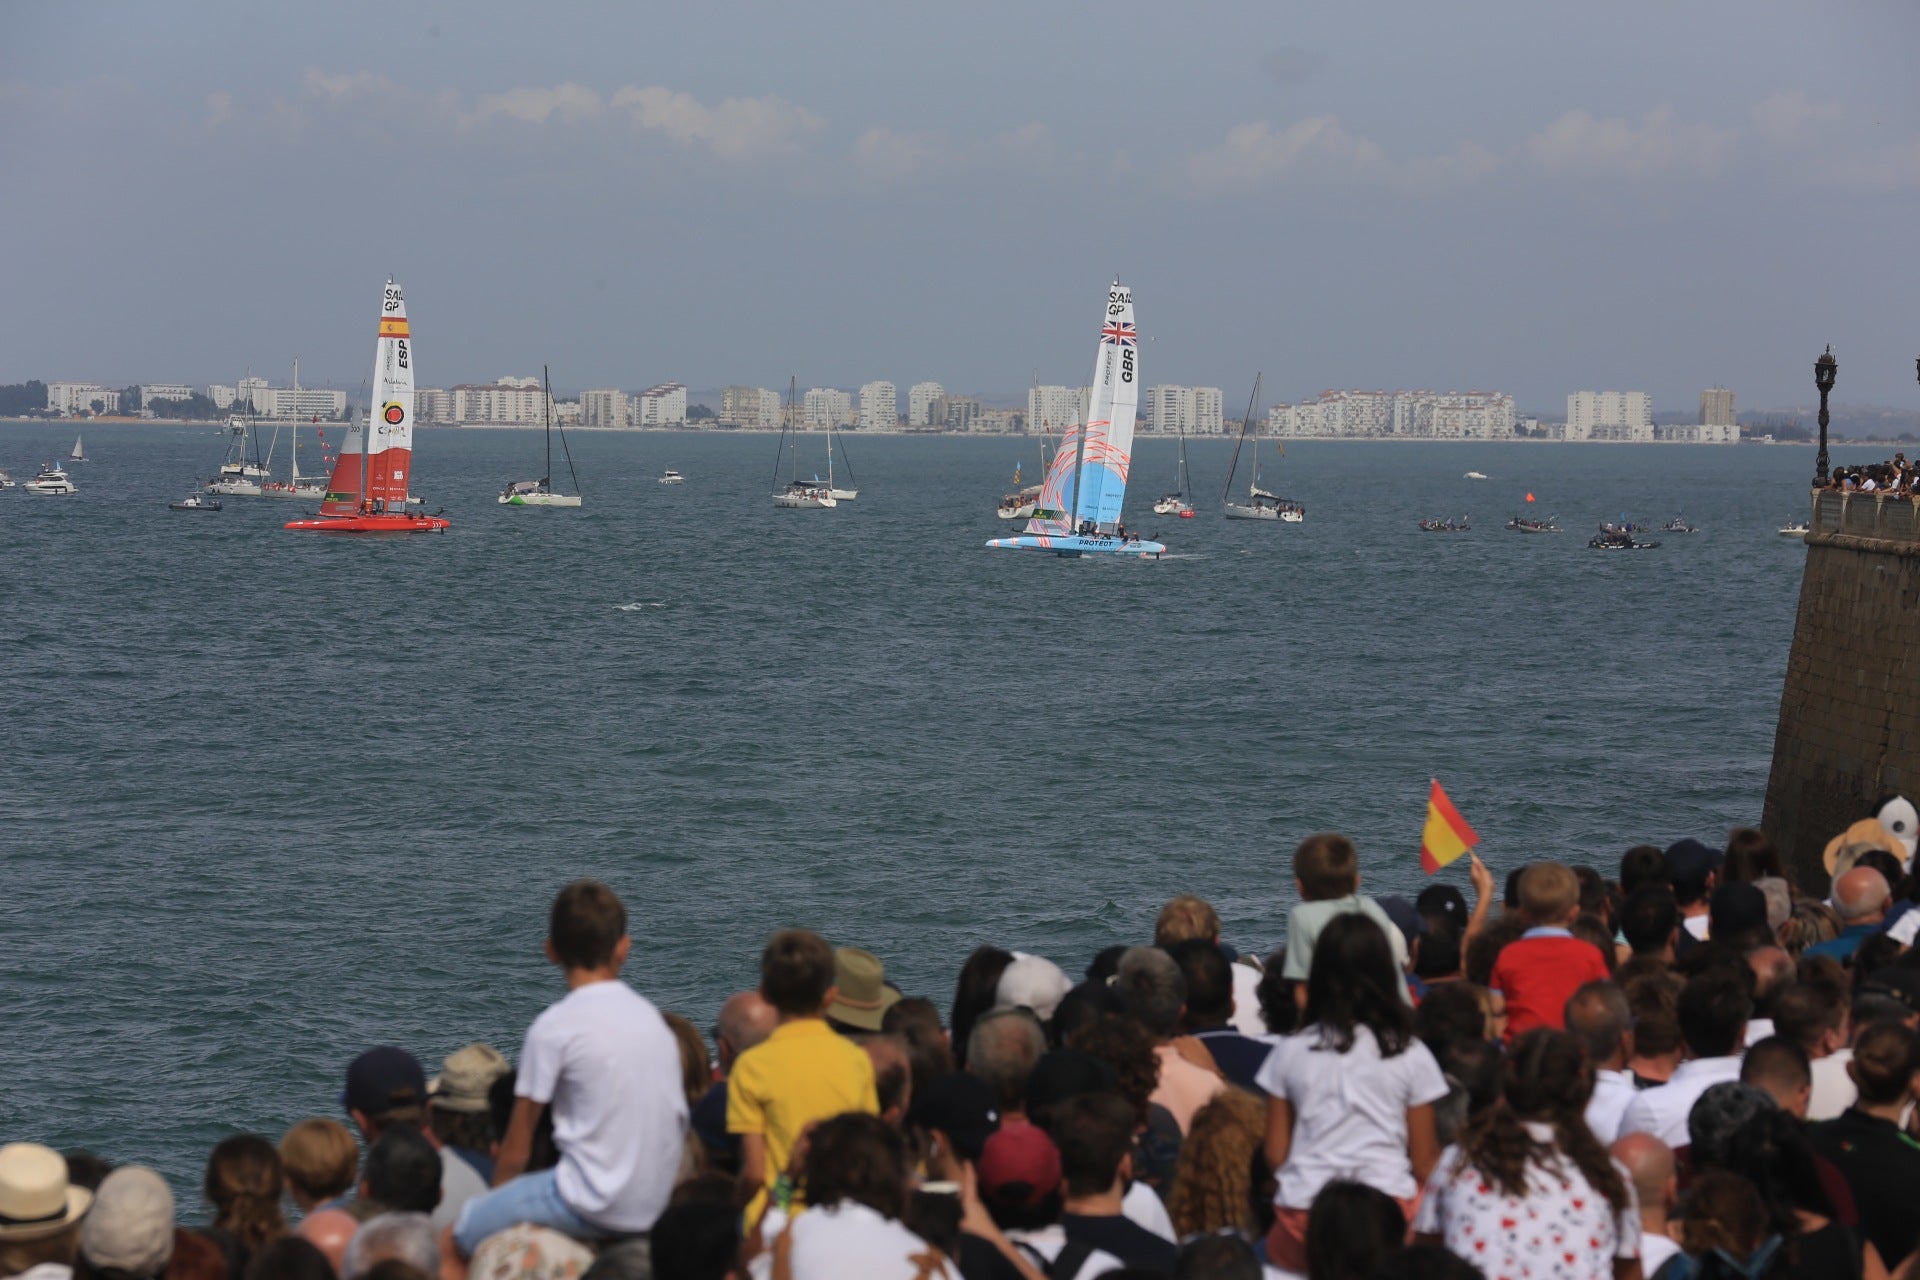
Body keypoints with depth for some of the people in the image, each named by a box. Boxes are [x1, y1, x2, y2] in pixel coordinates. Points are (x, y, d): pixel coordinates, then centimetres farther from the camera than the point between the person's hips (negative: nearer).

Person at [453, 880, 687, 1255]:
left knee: (456, 1238, 1)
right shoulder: (652, 1016, 11)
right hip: (656, 1206, 7)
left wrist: (496, 1200, 16)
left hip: (597, 1207, -7)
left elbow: (516, 1152, -4)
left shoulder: (555, 1027, -8)